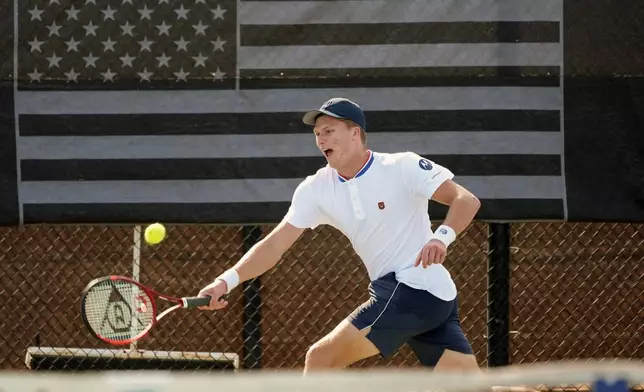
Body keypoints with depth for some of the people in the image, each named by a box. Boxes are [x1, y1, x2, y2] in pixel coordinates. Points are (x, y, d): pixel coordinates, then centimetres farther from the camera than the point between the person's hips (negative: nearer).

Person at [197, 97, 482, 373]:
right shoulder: (316, 189, 7)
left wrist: (442, 237, -33)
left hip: (414, 289, -7)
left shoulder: (402, 167, -9)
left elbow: (467, 201, -14)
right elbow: (275, 244, 2)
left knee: (321, 358, -10)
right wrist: (227, 281, -12)